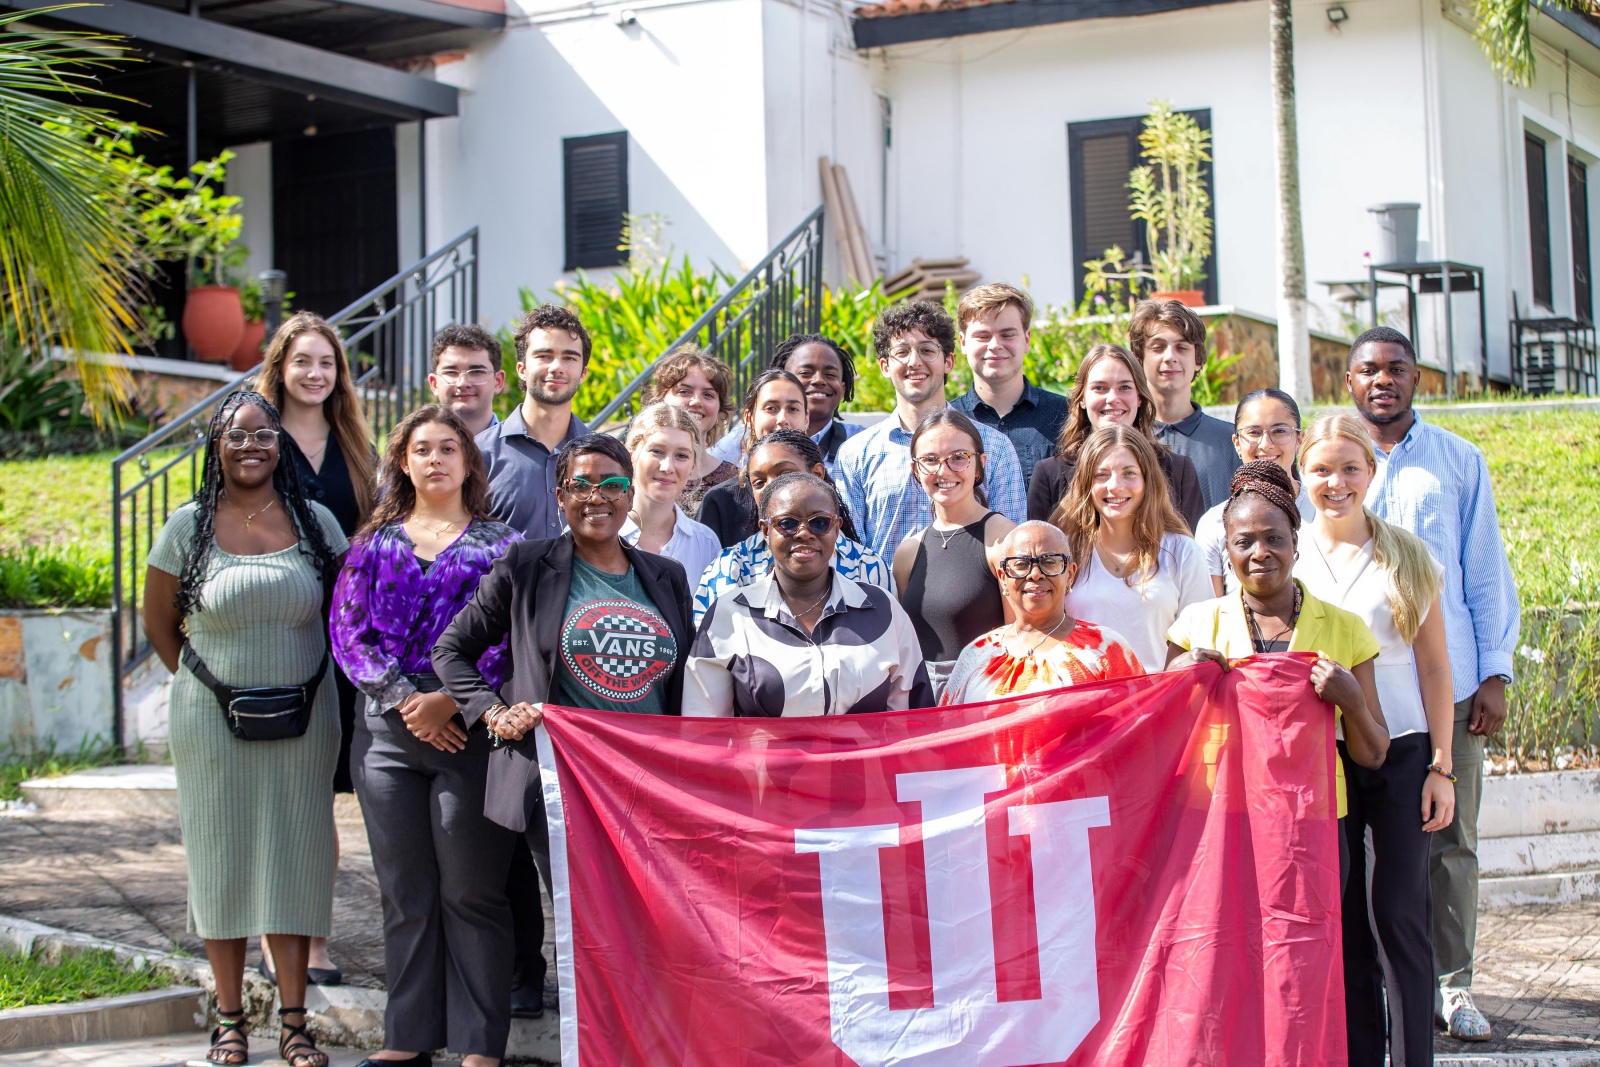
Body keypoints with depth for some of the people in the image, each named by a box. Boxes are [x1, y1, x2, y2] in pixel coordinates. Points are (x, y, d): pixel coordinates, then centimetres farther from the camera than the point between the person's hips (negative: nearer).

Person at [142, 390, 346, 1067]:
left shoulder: (315, 522, 2)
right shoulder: (189, 527, -1)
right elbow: (159, 622, 7)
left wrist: (300, 682, 7)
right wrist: (211, 682, 6)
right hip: (212, 719, -1)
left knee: (293, 857, 4)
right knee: (222, 858, 5)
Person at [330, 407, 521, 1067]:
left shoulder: (498, 544, 5)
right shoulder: (374, 544, 13)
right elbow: (350, 631, 4)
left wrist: (452, 700, -15)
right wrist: (404, 699, -9)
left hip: (471, 732, -3)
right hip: (388, 735, 3)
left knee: (471, 893, -1)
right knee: (404, 893, 8)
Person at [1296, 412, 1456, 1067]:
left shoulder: (1408, 558, 3)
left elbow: (1434, 668, 4)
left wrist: (1441, 766, 0)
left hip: (1399, 752, -1)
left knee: (1399, 913, -2)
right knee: (1340, 914, 4)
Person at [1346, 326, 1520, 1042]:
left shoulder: (1459, 461, 9)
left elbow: (1485, 570, 9)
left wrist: (1495, 672, 1)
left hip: (1448, 680, 0)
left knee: (1450, 838, 2)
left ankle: (1452, 984, 11)